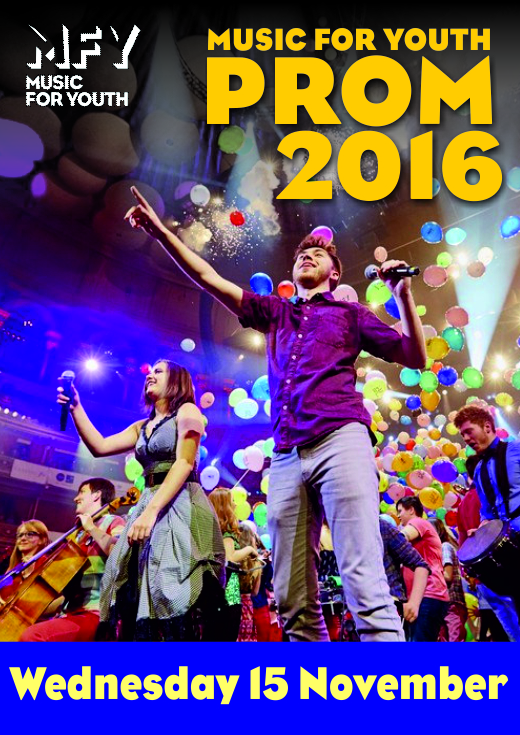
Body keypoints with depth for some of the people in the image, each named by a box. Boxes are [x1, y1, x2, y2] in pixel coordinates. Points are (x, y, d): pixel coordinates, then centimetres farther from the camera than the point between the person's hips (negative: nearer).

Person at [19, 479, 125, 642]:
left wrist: (92, 528, -11)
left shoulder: (113, 522, 2)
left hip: (95, 615, -9)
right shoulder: (80, 534, 25)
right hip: (71, 613, 9)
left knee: (31, 636, -29)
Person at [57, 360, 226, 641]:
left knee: (170, 596, -16)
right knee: (134, 598, -1)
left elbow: (185, 463, -11)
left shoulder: (187, 411, 2)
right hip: (148, 507, 7)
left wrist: (152, 510, -21)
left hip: (181, 509, -7)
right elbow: (100, 446, 14)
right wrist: (76, 407, 11)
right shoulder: (141, 427, 23)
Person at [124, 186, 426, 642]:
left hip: (340, 440, -4)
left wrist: (403, 295, 3)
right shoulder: (275, 312, 28)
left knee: (365, 585, -15)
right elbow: (206, 277, 24)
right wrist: (161, 232, 17)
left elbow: (415, 358, 14)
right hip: (287, 456, 4)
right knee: (293, 600, 1)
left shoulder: (349, 312, 20)